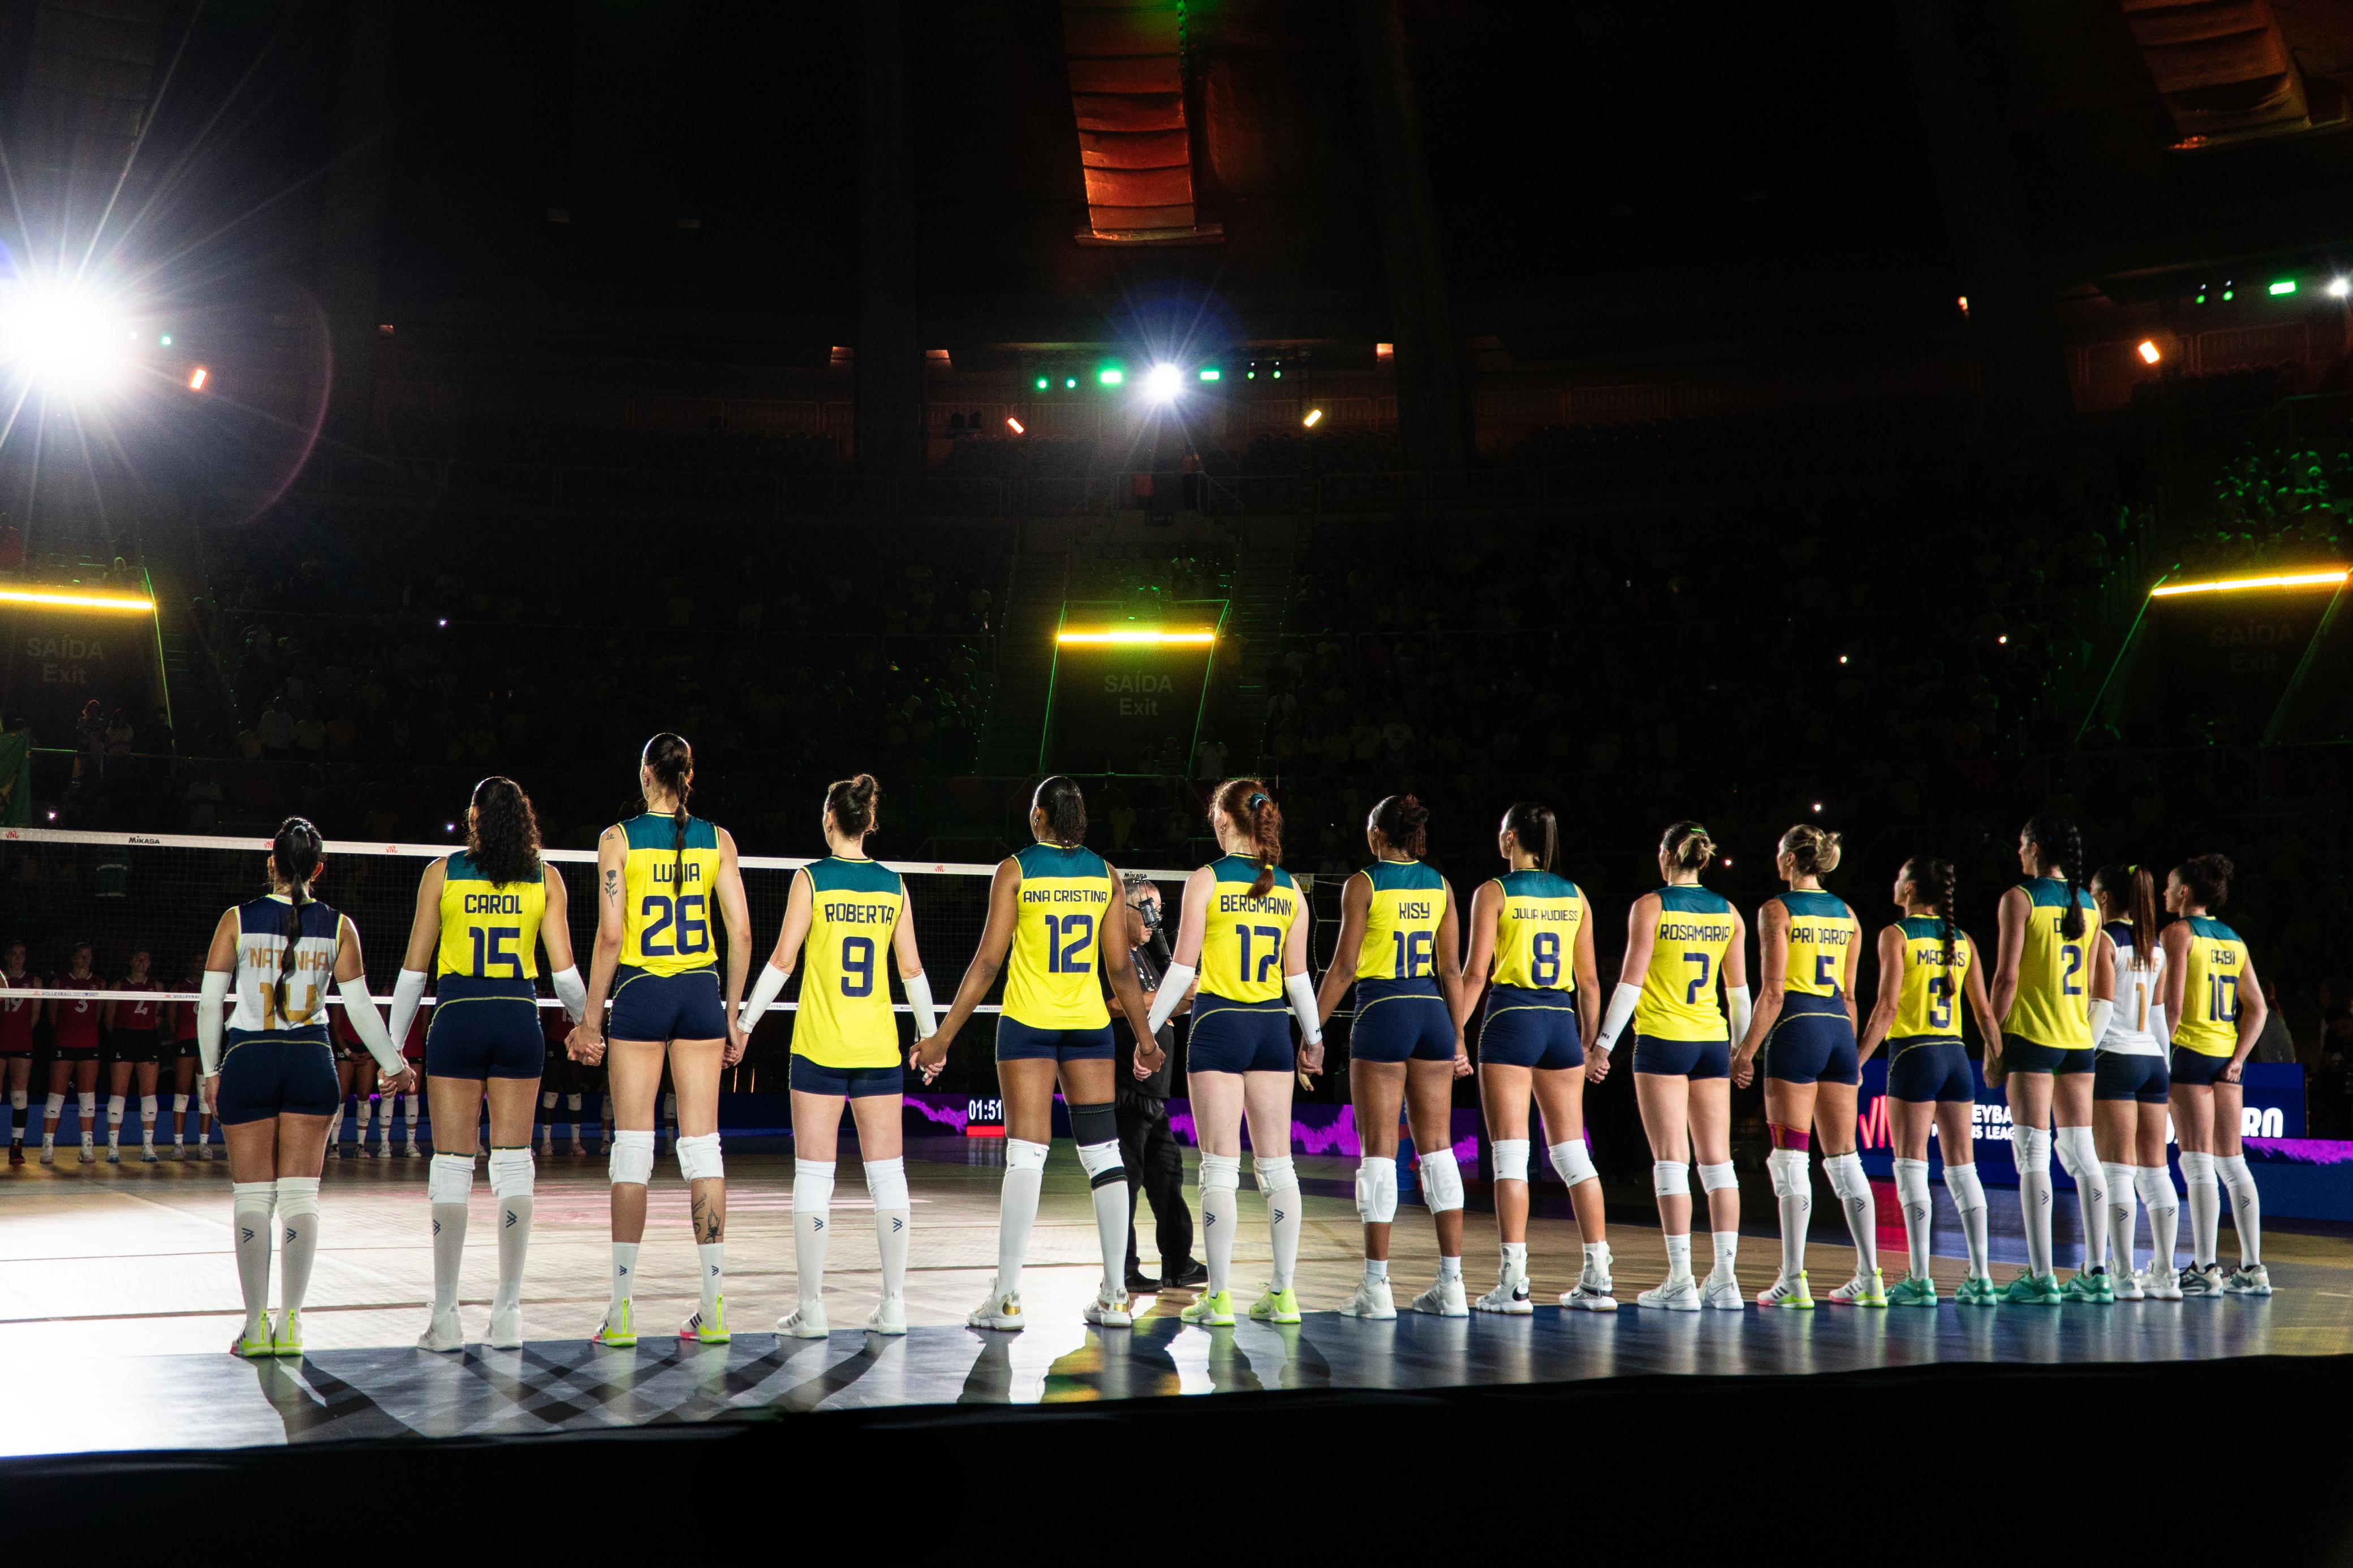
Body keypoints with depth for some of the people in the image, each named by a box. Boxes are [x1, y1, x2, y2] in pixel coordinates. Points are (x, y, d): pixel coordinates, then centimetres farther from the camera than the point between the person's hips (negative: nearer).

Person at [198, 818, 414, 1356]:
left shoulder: (238, 920, -2)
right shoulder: (338, 926, 0)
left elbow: (209, 1002, -1)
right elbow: (360, 1006, 1)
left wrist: (211, 1070, 11)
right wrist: (394, 1064, 12)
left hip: (247, 1060, -1)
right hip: (311, 1060, 1)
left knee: (252, 1197, 5)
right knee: (300, 1196, 5)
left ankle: (256, 1326, 5)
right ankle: (290, 1325, 5)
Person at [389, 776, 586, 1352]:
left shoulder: (442, 872, 4)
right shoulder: (545, 877, 6)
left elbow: (414, 969, 4)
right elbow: (564, 970, 2)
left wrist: (393, 1048, 11)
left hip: (457, 1019, -1)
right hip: (519, 1021, 1)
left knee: (452, 1164, 3)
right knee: (513, 1163, 5)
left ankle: (445, 1316, 4)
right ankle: (508, 1314, 6)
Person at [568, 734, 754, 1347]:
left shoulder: (619, 838, -3)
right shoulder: (717, 839, 4)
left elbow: (609, 936, -8)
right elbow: (741, 934, 2)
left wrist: (591, 1018, -2)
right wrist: (732, 1016, 10)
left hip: (640, 995, -2)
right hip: (700, 995, 2)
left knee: (632, 1145, 2)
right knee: (702, 1145, 5)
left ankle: (621, 1312, 2)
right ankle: (714, 1307, 6)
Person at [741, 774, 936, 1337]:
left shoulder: (812, 879, -4)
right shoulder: (893, 884, 5)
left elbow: (782, 959, -6)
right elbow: (911, 967, 6)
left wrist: (744, 1023, 2)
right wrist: (930, 1033, 16)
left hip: (820, 1044, -3)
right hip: (879, 1047, 3)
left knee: (814, 1173, 2)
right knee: (887, 1173, 6)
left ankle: (811, 1309, 3)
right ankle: (893, 1306, 8)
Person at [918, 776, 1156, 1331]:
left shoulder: (1014, 870, -2)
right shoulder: (1104, 874, 6)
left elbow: (988, 962, -7)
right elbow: (1121, 968, 4)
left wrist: (943, 1036, -3)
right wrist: (1146, 1037, 15)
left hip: (1028, 1021, -2)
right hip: (1090, 1022, 2)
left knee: (1026, 1152, -3)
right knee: (1104, 1151, 6)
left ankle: (1007, 1298, -3)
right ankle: (1115, 1296, 8)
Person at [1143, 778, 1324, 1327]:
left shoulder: (1206, 880, -5)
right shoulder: (1288, 887, 7)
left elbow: (1183, 968, -7)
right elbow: (1298, 974, 9)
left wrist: (1149, 1028, 1)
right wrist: (1314, 1037, 20)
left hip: (1218, 1025, -4)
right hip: (1272, 1028, 4)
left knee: (1220, 1166, -1)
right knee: (1277, 1164, 8)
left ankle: (1219, 1297, 1)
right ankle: (1283, 1293, 10)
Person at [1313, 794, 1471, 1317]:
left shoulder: (1363, 884, -4)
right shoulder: (1439, 885, 9)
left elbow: (1344, 966, -7)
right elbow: (1451, 970, 10)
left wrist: (1312, 1029, -1)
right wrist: (1458, 1037, 16)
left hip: (1382, 1012, -4)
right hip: (1432, 1014, 5)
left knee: (1380, 1148, -1)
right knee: (1437, 1147, 7)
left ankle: (1376, 1287, 1)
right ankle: (1451, 1284, 8)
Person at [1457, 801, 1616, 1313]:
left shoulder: (1494, 892, -3)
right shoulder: (1574, 896, 10)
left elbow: (1476, 973, -9)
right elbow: (1589, 980, 10)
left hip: (1510, 1019, -4)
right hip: (1560, 1021, 4)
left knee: (1510, 1152, -3)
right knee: (1572, 1150, 10)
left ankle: (1514, 1284, -6)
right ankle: (1598, 1280, 10)